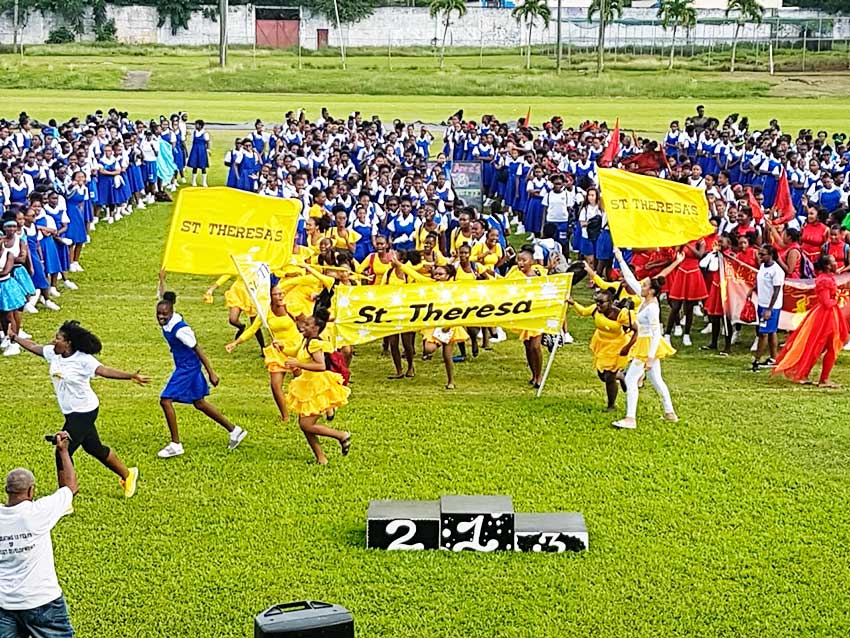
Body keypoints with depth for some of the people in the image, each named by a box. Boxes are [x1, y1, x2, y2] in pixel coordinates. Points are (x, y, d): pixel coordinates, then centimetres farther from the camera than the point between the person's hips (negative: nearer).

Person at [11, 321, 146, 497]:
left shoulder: (83, 360, -24)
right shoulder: (53, 353, -3)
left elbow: (104, 371, -35)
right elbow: (33, 346, 13)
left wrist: (131, 376, -48)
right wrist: (15, 338, 22)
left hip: (84, 412, -8)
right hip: (72, 412, 8)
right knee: (94, 448, 20)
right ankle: (127, 474, 39)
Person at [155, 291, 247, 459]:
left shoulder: (180, 330, -26)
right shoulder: (167, 323, -5)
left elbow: (198, 350, -22)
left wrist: (211, 373, -19)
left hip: (188, 368, -10)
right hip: (183, 367, 10)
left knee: (165, 400, -10)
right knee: (199, 403, 17)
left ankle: (176, 444, 0)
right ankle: (234, 430, 28)